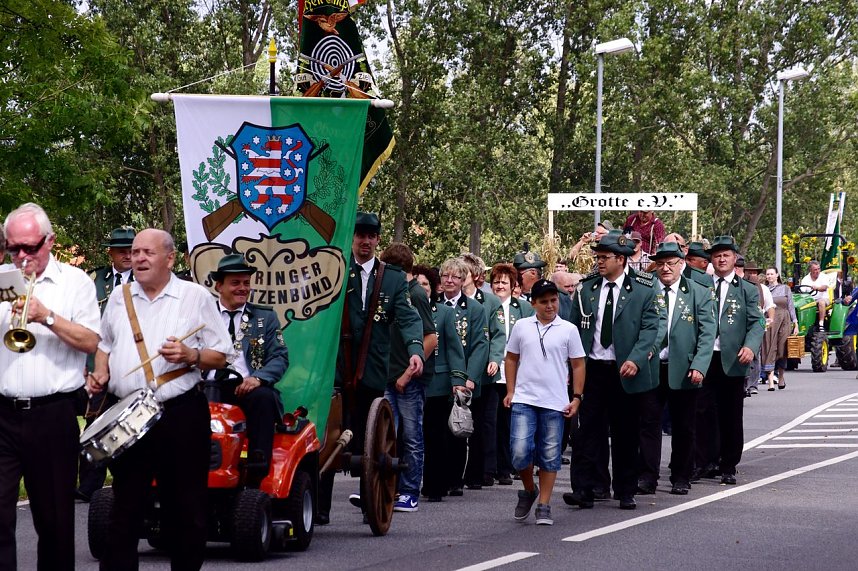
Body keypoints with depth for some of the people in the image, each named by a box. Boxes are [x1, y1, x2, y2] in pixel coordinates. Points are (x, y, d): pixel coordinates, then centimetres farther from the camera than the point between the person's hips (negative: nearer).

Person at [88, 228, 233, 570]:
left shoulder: (195, 297, 3)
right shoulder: (119, 297, 15)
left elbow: (222, 356, 3)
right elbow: (104, 345, 26)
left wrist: (191, 356, -16)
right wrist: (100, 373, 7)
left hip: (181, 416, -3)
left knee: (185, 508, 1)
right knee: (125, 507, 3)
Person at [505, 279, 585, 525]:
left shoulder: (568, 330, 3)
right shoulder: (522, 327, 5)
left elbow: (578, 365, 6)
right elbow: (511, 359, 14)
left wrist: (577, 397, 0)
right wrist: (510, 391, 7)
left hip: (555, 403, 0)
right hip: (524, 400, 0)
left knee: (549, 456, 4)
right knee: (520, 451, -10)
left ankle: (544, 506, 12)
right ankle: (529, 490, 16)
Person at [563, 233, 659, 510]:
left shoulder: (641, 292, -1)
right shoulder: (586, 289, 8)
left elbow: (649, 329, -5)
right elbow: (573, 328, 9)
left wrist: (635, 359, -19)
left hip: (624, 372, -2)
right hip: (591, 370, 2)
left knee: (625, 433, 6)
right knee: (588, 429, -5)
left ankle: (626, 492, 15)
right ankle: (584, 489, -5)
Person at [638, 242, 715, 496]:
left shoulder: (699, 294, 3)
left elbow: (707, 334, -2)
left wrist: (699, 366, -11)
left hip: (683, 370, 0)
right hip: (650, 368, 0)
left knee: (683, 427, 7)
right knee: (649, 422, 1)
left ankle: (681, 478, 17)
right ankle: (647, 477, 6)